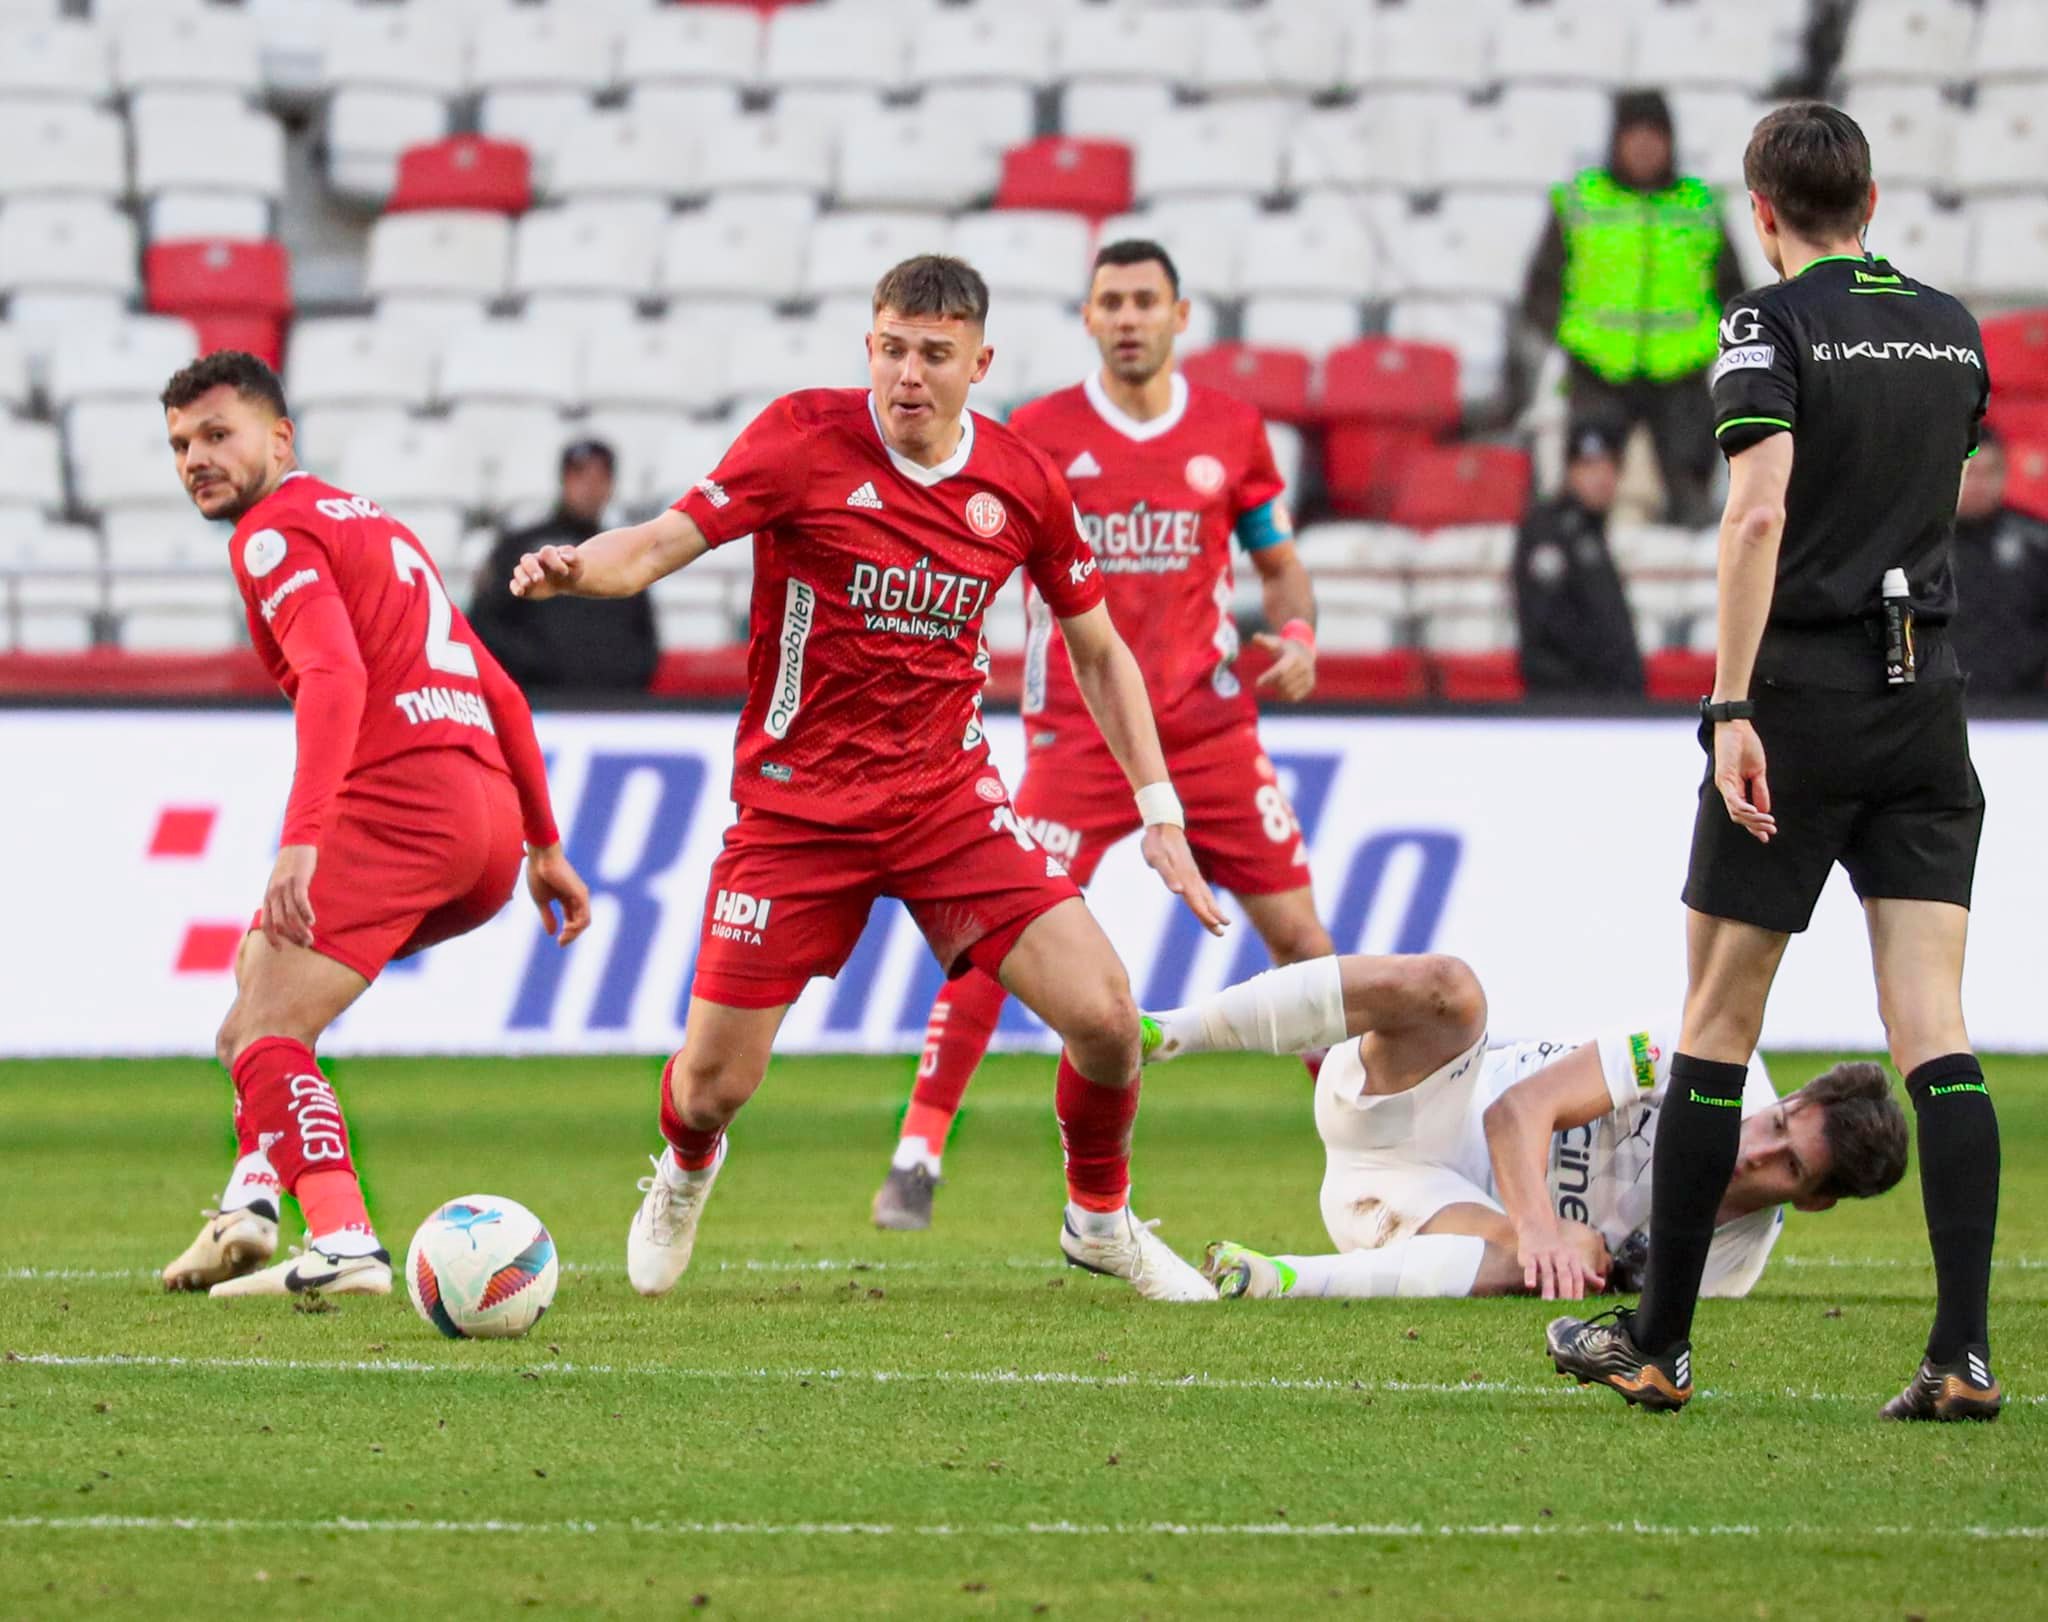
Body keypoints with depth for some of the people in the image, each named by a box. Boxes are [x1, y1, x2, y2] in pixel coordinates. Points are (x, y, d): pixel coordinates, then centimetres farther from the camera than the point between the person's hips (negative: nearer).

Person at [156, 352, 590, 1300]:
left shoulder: (275, 531, 0)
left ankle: (342, 1243, -28)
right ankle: (255, 1196, 12)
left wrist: (301, 841, -28)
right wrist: (545, 846, 30)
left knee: (264, 1028, -10)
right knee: (264, 956, 26)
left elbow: (336, 677, -19)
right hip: (490, 819, 9)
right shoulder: (372, 522, 28)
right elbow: (496, 691, 28)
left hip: (398, 797, -9)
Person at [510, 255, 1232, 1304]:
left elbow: (1097, 649, 11)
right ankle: (684, 1176, 37)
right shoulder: (807, 437, -11)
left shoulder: (1022, 483, -2)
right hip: (796, 807, -2)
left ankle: (1101, 1220, 17)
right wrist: (574, 568, -39)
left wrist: (1160, 813, 7)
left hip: (947, 794, 2)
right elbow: (663, 542, -16)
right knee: (712, 1085, -2)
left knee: (1104, 1017, -14)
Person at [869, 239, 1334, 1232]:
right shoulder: (1037, 436, -1)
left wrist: (1297, 638, -4)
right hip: (1078, 738, -2)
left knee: (1300, 937, 2)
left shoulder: (1232, 433, 4)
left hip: (1209, 732, 2)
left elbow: (1279, 562, 15)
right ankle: (916, 1159, -5)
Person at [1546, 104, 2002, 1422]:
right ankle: (1965, 1350, -14)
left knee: (1718, 1024, 6)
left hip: (1801, 696, -4)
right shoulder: (1951, 328, 11)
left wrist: (1731, 709, -22)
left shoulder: (1776, 325, -7)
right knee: (1934, 1032, -2)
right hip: (1928, 696, 4)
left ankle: (1658, 1343, 12)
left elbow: (1760, 509, -20)